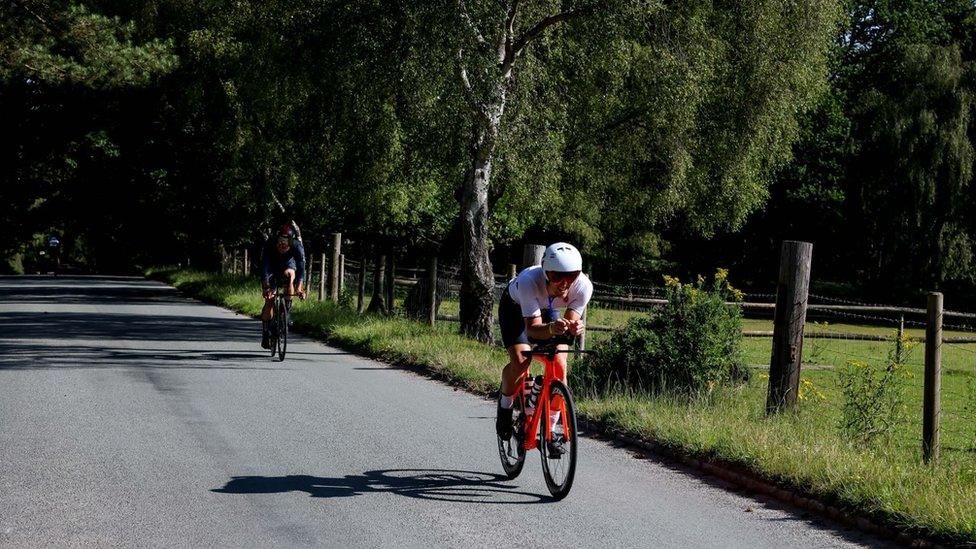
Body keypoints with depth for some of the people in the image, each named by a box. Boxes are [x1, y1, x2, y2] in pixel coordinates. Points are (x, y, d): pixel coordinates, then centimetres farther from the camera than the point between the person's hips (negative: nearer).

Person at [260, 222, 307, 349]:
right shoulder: (270, 245, -35)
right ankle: (265, 335, -2)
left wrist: (300, 288, -53)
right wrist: (266, 288, -52)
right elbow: (264, 268, -40)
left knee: (289, 274, -36)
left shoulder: (297, 246, -33)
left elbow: (301, 268, -39)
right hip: (272, 268, -1)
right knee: (269, 300, -11)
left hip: (288, 264, 1)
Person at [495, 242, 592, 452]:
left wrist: (575, 327, -50)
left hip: (548, 310, 3)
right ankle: (505, 407, 6)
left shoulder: (583, 286, -34)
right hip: (515, 307, -3)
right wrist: (552, 328, -62)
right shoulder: (529, 281, -42)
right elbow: (533, 328, -41)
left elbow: (571, 321, -27)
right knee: (520, 360, -24)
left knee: (559, 364, -14)